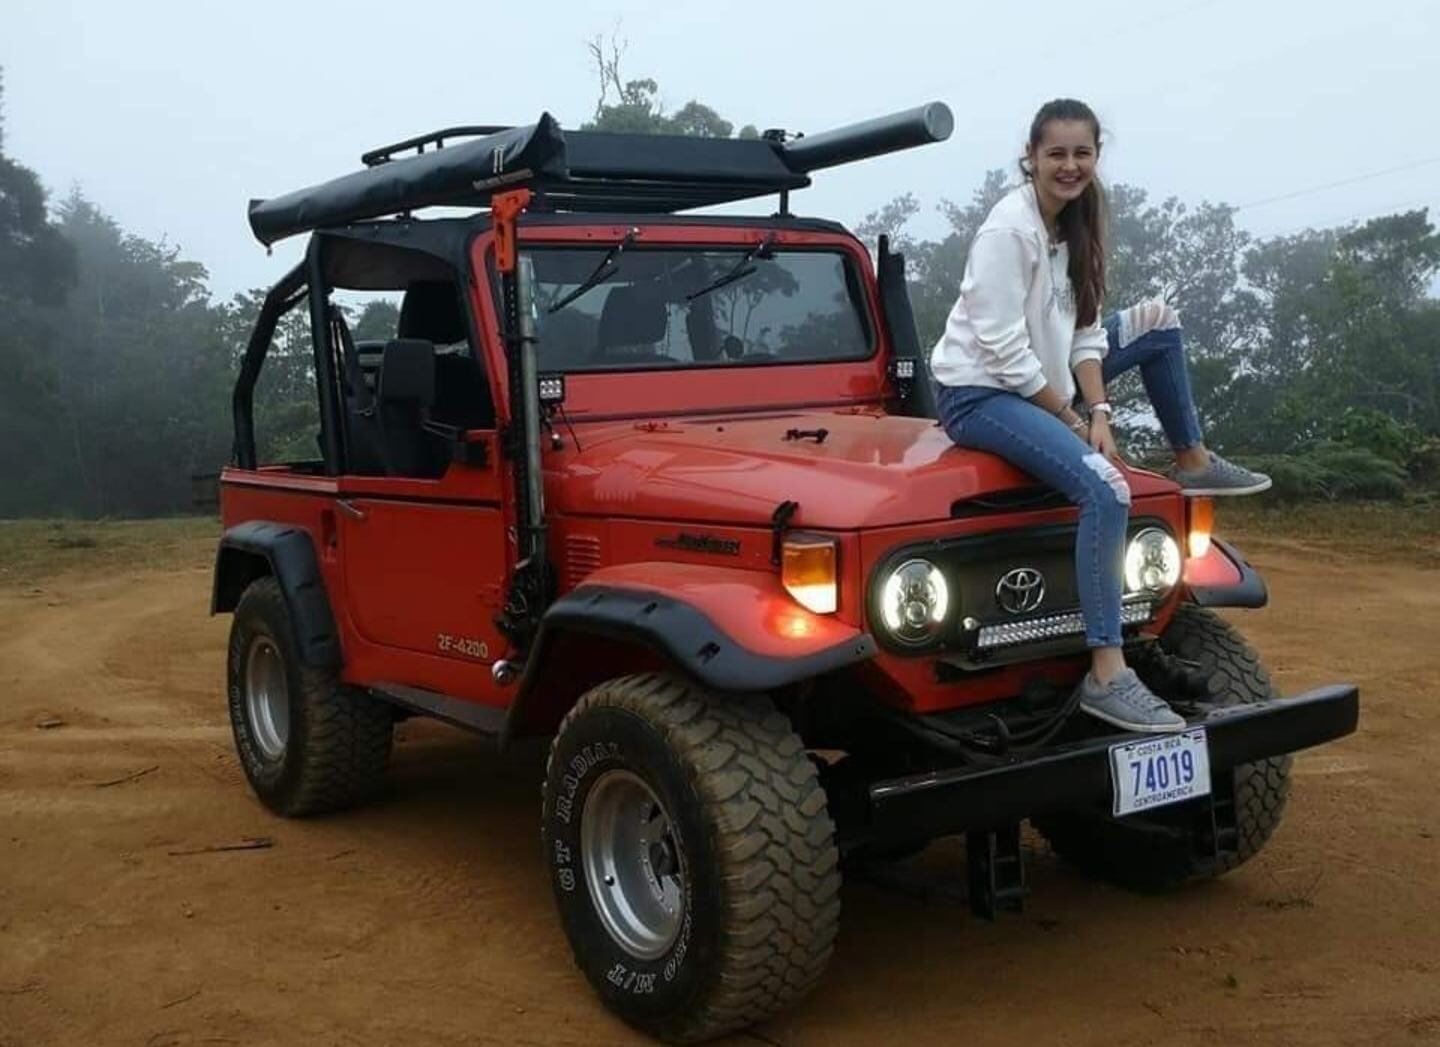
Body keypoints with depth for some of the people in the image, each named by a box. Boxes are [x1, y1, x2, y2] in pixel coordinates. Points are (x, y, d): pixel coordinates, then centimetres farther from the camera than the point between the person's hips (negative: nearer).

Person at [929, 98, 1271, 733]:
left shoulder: (1076, 221, 6)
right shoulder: (1009, 229, -20)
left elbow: (1082, 329, 6)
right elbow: (1003, 348, -23)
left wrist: (1098, 411, -8)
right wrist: (1071, 419, -15)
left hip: (1041, 383, 9)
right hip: (980, 394, -9)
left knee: (1158, 322, 14)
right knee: (1106, 490, -28)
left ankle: (1193, 463, 26)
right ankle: (1105, 676, -26)